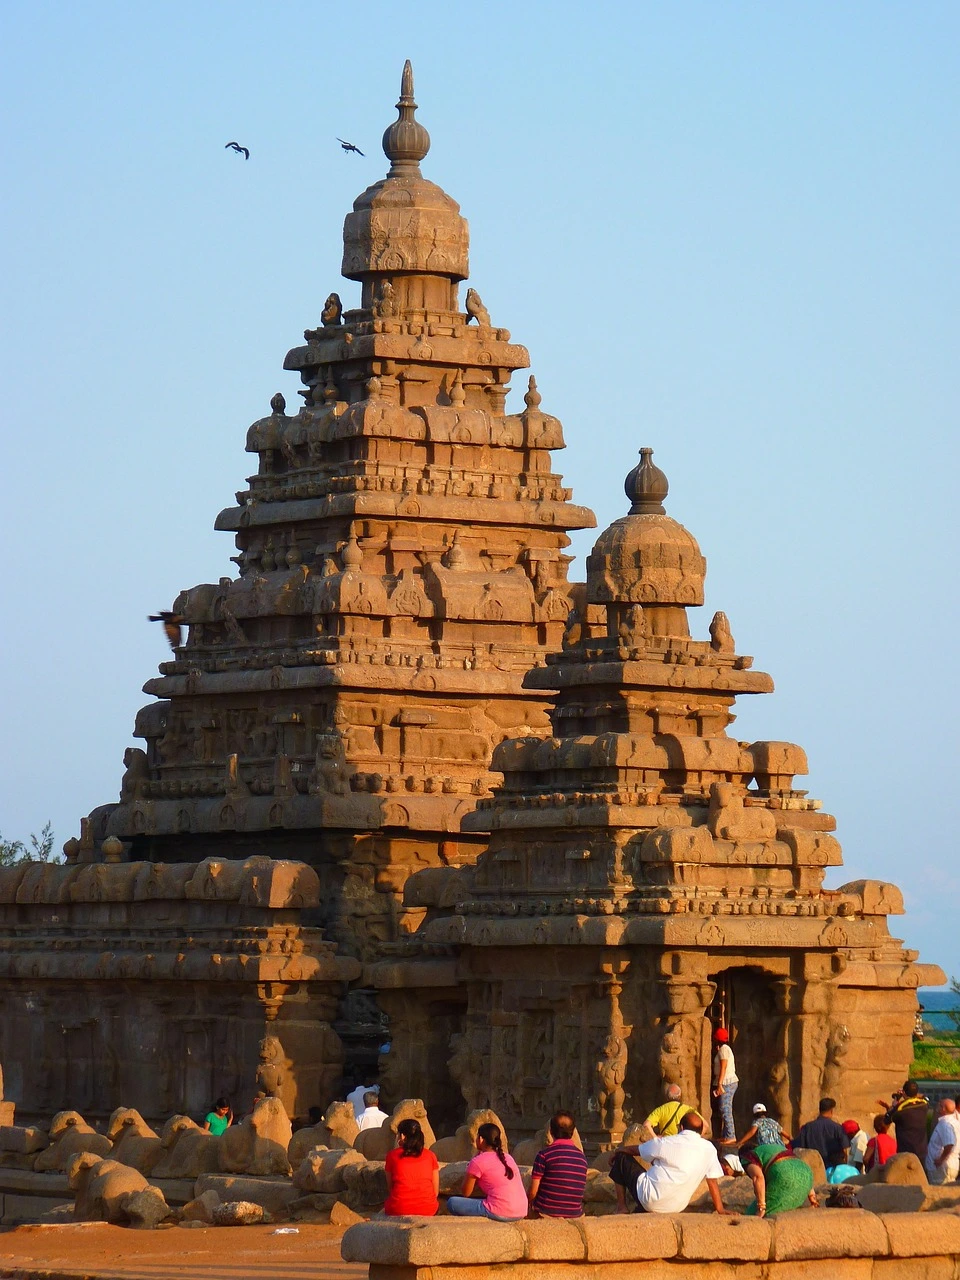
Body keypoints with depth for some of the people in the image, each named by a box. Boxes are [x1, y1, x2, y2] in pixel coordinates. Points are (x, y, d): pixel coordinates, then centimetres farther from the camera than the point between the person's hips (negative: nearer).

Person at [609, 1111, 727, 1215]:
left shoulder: (664, 1144, -8)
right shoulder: (709, 1149, -3)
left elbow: (634, 1150, 10)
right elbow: (713, 1181, 3)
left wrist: (617, 1152, 30)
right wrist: (720, 1209, 12)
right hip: (676, 1208, 4)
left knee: (621, 1158, 12)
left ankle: (621, 1207, 11)